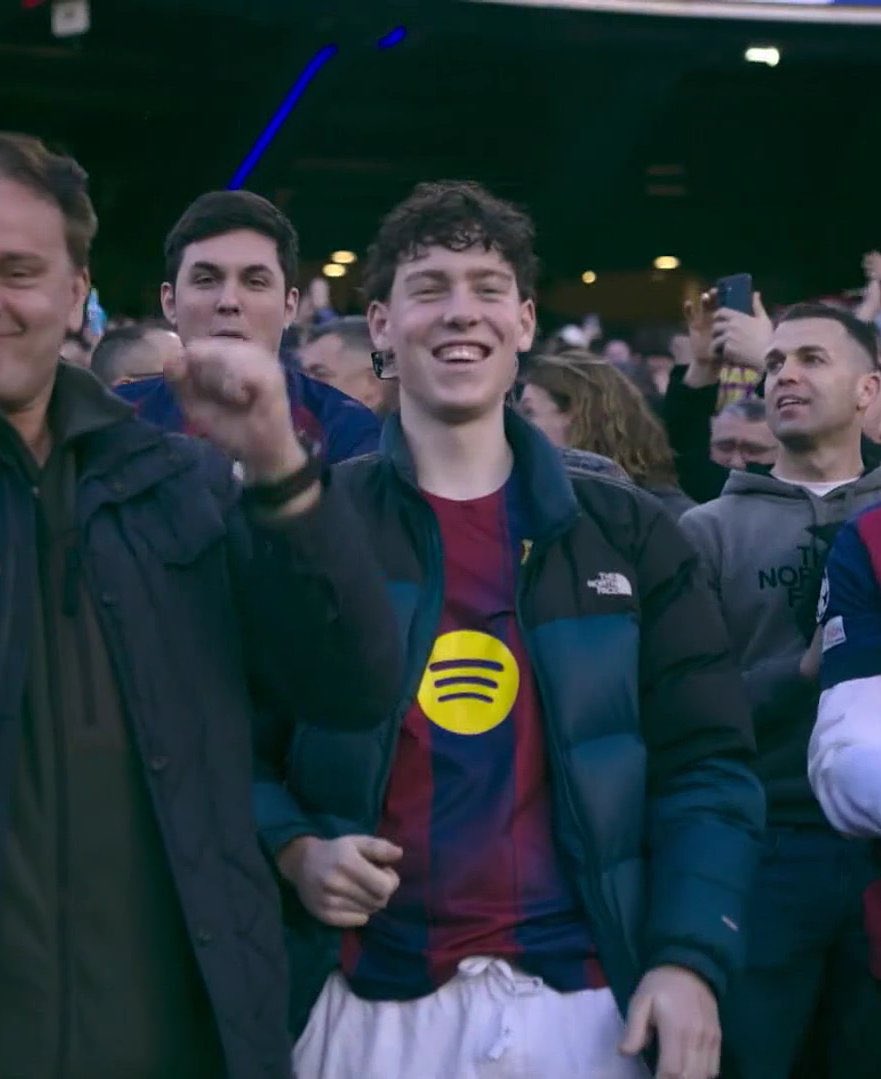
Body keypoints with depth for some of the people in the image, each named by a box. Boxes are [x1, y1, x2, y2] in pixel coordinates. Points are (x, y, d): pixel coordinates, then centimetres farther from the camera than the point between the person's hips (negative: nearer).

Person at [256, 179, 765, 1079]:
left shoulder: (624, 534, 6)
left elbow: (703, 762, 3)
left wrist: (690, 956, -10)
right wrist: (294, 852, -15)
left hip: (581, 996, 1)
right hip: (369, 1000, -1)